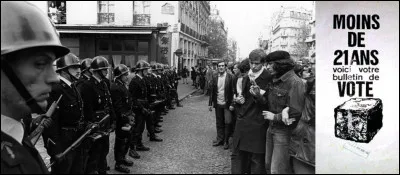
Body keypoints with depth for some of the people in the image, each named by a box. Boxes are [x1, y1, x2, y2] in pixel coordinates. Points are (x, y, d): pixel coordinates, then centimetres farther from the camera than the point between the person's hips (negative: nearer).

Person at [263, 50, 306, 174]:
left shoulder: (295, 82, -16)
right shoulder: (275, 81, 10)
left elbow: (295, 113, -20)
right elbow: (270, 105, 9)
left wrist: (275, 117, -10)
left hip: (284, 132, -8)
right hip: (271, 129, 8)